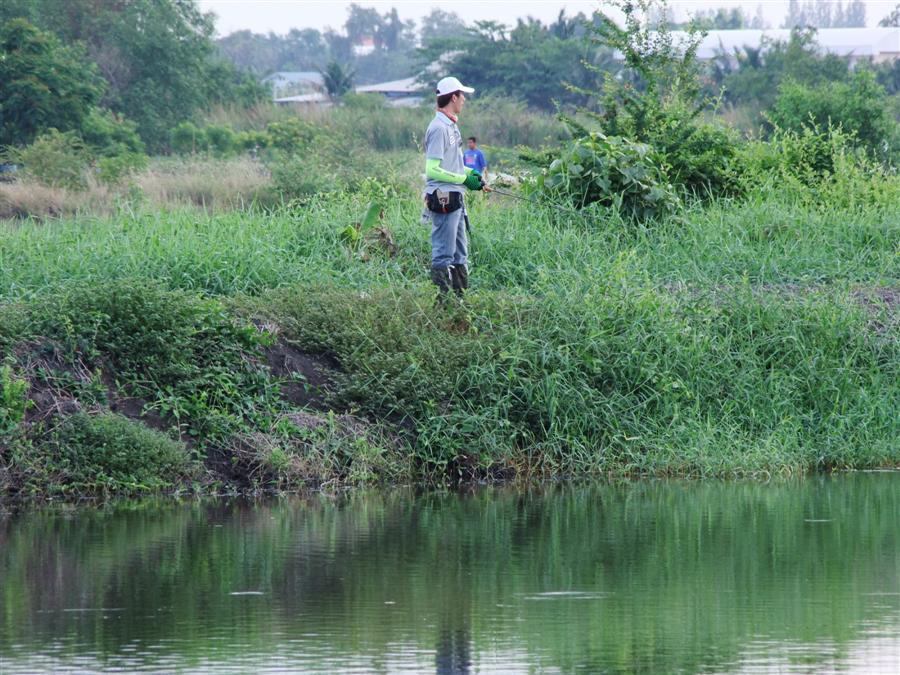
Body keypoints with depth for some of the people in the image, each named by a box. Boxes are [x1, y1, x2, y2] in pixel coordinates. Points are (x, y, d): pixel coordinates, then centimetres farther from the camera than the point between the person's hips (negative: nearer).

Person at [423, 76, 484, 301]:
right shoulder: (439, 128, -15)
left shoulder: (451, 126, 15)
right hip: (443, 198, -10)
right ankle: (441, 300, -3)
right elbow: (432, 170, -20)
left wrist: (470, 171, 7)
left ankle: (460, 297, 24)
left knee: (460, 253, 16)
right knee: (443, 255, -6)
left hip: (455, 198, 10)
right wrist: (464, 178, -16)